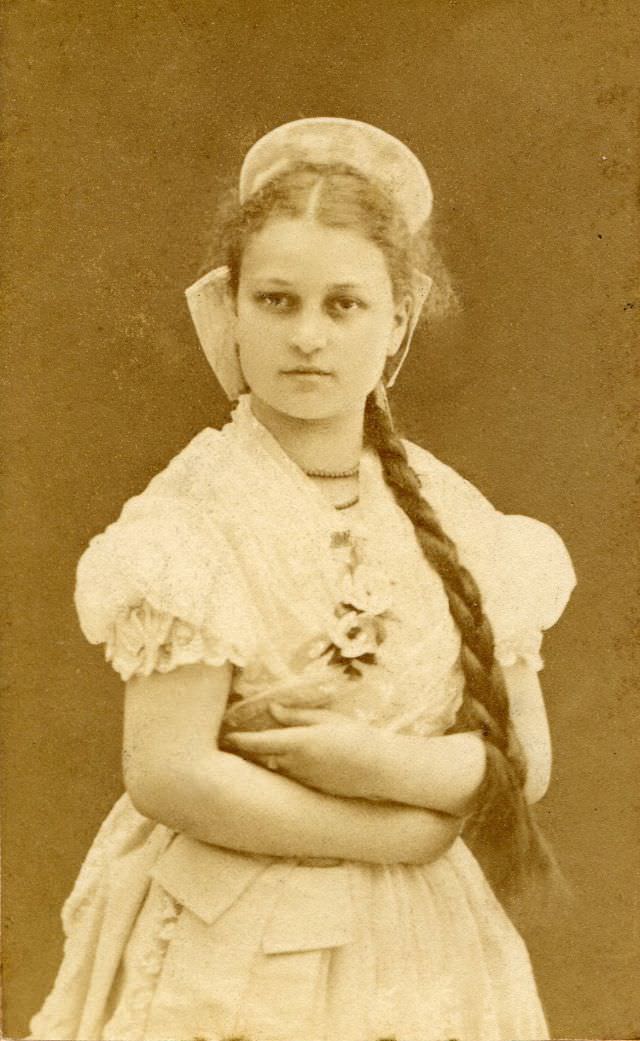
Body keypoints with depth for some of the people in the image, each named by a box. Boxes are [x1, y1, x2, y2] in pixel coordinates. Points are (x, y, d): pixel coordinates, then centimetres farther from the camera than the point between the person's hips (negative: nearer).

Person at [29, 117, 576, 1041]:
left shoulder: (452, 515, -1)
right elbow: (167, 776, -20)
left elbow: (526, 758, 0)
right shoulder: (197, 515, -14)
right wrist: (413, 830, -15)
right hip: (235, 962, -4)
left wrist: (386, 765, -18)